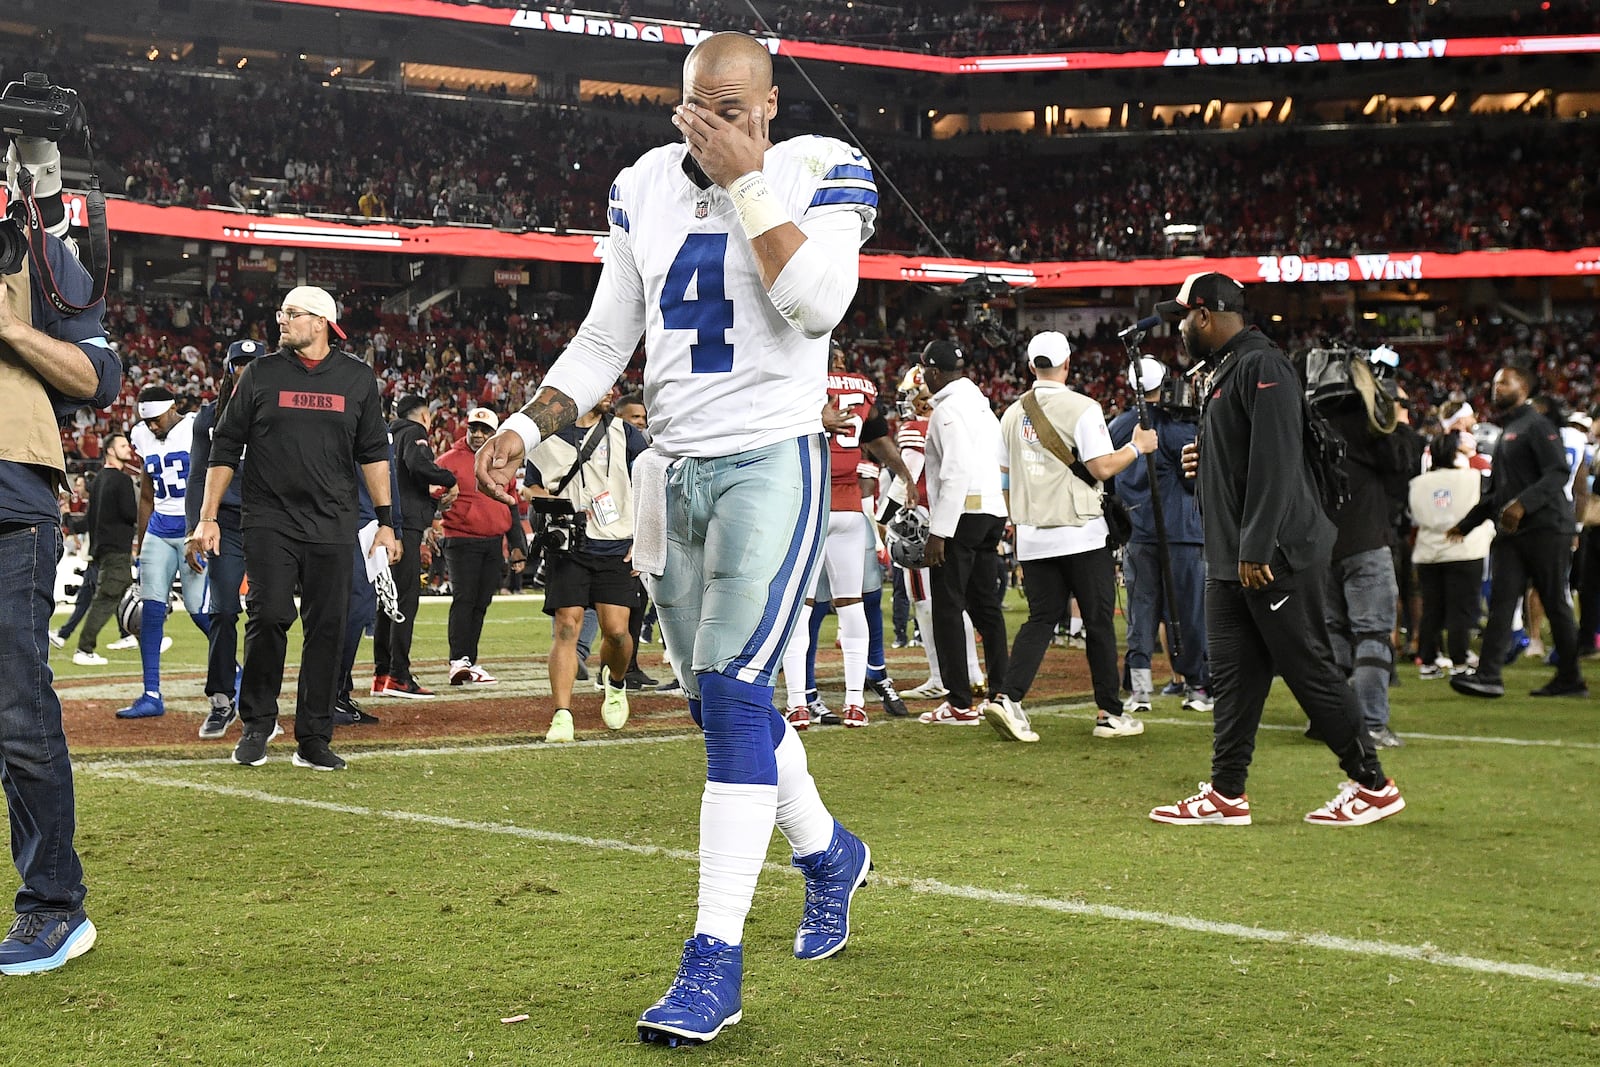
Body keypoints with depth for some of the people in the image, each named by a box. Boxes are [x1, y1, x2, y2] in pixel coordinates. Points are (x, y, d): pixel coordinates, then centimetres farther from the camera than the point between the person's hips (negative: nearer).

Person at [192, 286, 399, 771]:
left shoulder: (357, 379, 9)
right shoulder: (261, 374, 6)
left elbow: (373, 453, 12)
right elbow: (226, 448, 8)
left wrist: (386, 520, 5)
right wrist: (208, 517, 3)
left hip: (332, 525, 1)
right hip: (269, 520, -1)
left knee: (327, 628, 0)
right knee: (269, 617, -12)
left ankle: (313, 740, 8)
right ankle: (257, 723, 6)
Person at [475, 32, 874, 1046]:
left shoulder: (819, 173, -7)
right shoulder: (647, 186, 8)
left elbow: (816, 303, -25)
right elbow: (606, 340, 14)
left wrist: (745, 180, -19)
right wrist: (528, 426, 2)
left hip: (773, 464, -6)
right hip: (673, 468, 6)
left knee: (732, 695, -15)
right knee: (726, 703, 13)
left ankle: (715, 961, -12)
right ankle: (831, 851, 38)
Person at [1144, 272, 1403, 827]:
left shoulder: (1261, 365, -14)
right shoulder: (1223, 371, 19)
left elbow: (1276, 461, -22)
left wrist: (1256, 549, -25)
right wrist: (1203, 460, 7)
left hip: (1274, 557, -10)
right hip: (1231, 560, 10)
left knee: (1309, 669, -4)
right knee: (1231, 675, 9)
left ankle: (1373, 785, 4)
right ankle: (1226, 795, 14)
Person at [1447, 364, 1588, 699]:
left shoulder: (1537, 426, -6)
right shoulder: (1505, 433, 21)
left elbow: (1559, 472, -18)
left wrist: (1523, 503, -28)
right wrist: (1467, 524, 28)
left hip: (1545, 527, -8)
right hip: (1510, 533, 8)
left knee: (1556, 604, -1)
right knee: (1501, 601, -4)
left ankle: (1570, 679, 7)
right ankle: (1488, 675, -12)